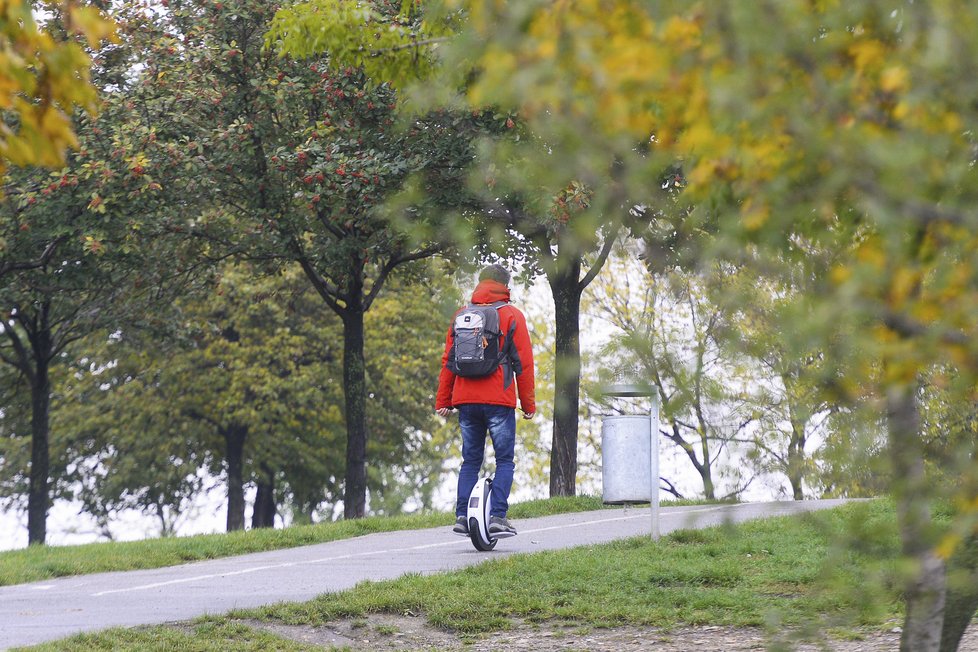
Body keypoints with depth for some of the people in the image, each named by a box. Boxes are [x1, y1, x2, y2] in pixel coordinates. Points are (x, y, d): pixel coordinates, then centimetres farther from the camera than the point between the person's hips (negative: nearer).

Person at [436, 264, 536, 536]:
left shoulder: (461, 316, 11)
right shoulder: (512, 316, 0)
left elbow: (448, 362, 11)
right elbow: (523, 363, -1)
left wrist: (443, 401, 15)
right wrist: (528, 403, 4)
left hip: (466, 401, 4)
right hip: (499, 401, -4)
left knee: (470, 460, 11)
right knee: (505, 460, 2)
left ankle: (462, 516, 2)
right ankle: (498, 515, -10)